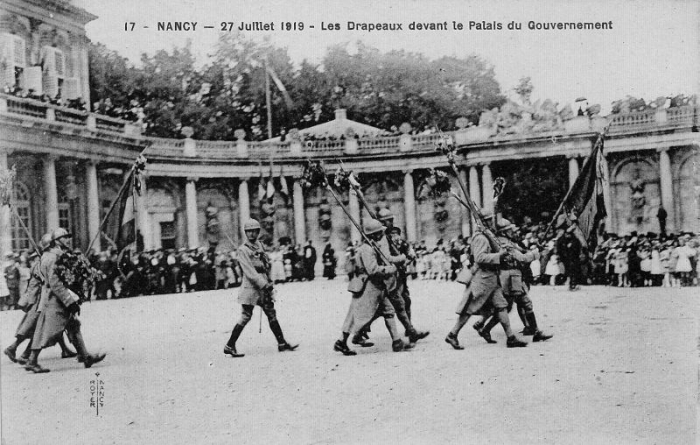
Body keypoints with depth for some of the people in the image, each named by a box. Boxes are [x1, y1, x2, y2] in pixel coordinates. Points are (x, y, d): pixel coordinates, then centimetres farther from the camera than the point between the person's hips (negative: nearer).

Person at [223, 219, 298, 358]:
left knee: (272, 315, 7)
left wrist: (269, 282, 11)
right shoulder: (243, 249, -10)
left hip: (264, 287, 7)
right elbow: (249, 271, -17)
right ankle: (230, 346, 3)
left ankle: (282, 343, 12)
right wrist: (264, 284, -21)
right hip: (250, 288, -7)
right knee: (245, 317, -6)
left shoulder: (259, 245, 12)